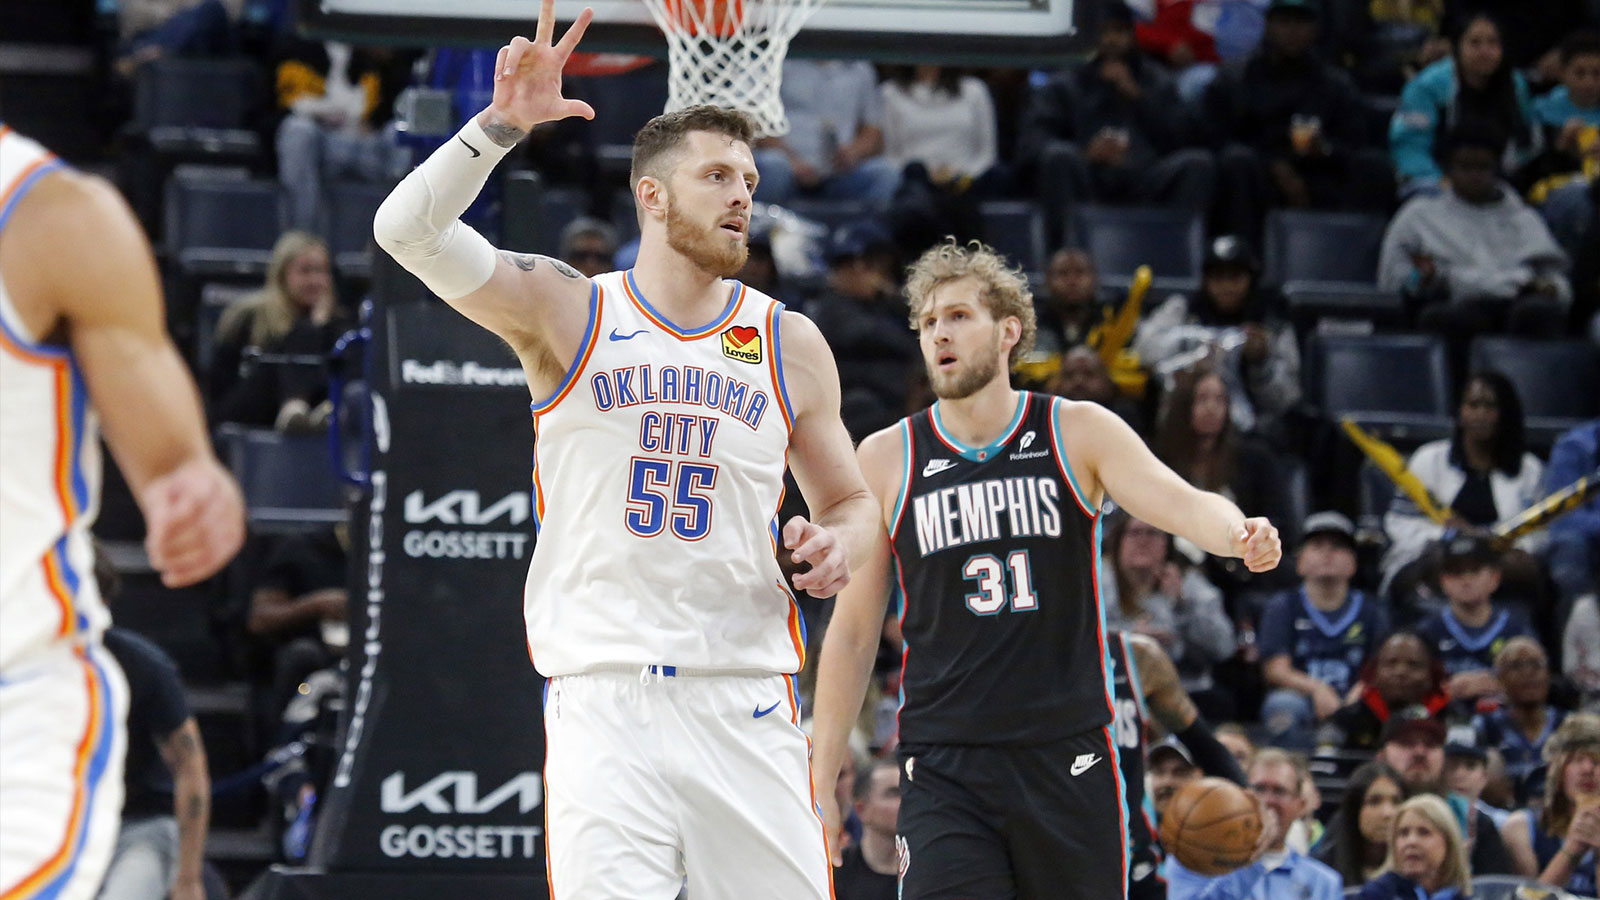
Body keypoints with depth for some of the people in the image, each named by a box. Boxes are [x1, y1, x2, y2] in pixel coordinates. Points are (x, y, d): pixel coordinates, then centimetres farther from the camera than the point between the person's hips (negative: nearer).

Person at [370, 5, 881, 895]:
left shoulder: (791, 345, 10)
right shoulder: (566, 312, 4)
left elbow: (851, 499, 21)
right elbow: (409, 230, -9)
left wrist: (840, 543, -3)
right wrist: (501, 124, -21)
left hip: (745, 702, 2)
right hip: (604, 699, -2)